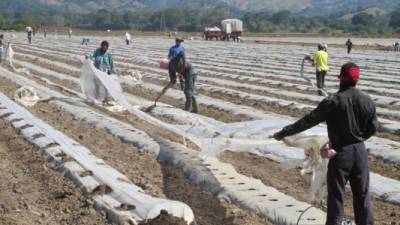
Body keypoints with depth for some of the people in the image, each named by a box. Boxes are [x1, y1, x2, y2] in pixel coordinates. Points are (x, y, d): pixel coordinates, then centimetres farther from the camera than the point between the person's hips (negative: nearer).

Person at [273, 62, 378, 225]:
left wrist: (284, 133, -9)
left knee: (336, 196, 6)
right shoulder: (367, 101, -3)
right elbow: (373, 127, 5)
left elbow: (308, 121, -15)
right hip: (360, 151, 4)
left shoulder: (332, 102, -16)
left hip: (341, 153, -4)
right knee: (362, 195, 15)